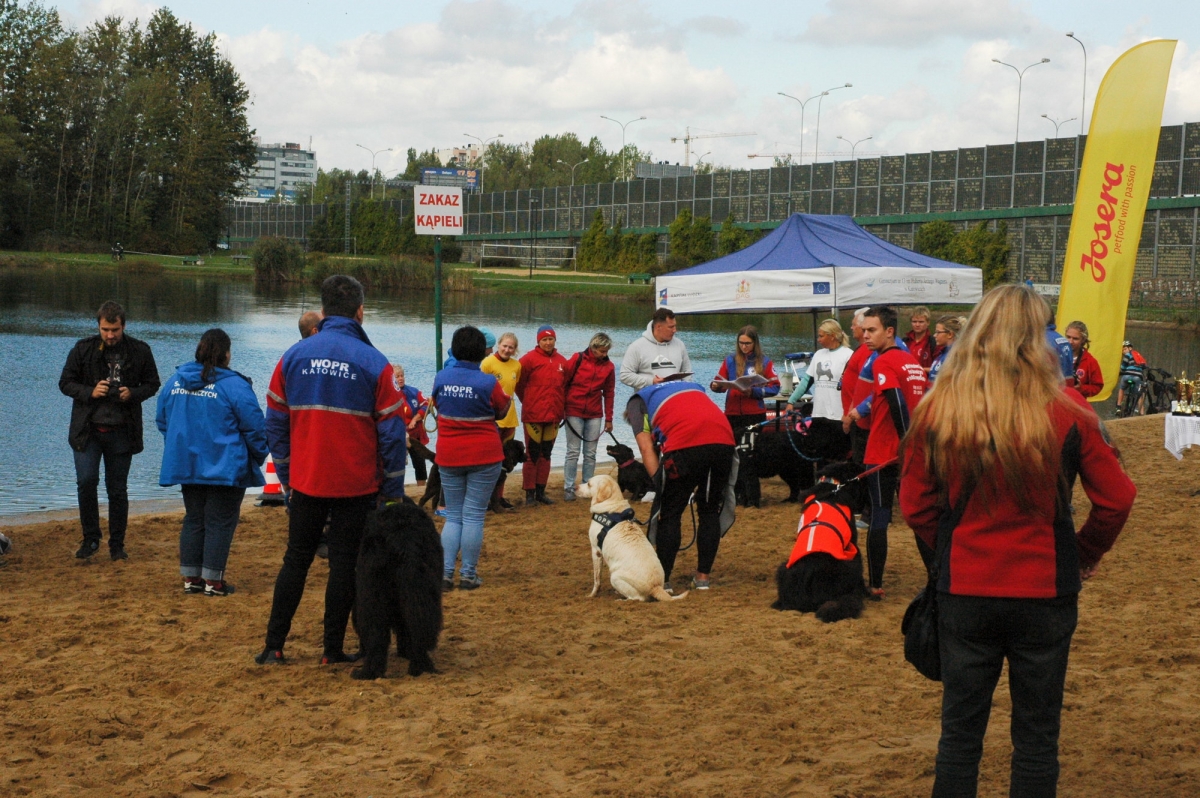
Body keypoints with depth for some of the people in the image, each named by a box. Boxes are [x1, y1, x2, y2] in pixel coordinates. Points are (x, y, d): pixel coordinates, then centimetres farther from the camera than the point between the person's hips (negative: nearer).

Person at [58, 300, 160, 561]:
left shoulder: (140, 351, 0)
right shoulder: (83, 349, -1)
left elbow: (152, 384, 9)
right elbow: (65, 383, 4)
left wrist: (132, 394, -11)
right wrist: (90, 392, -15)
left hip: (122, 431, 0)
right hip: (88, 429, 0)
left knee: (118, 490, 6)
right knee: (86, 481, -13)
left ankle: (117, 545, 18)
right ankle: (90, 538, 5)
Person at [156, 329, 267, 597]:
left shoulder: (176, 381, 5)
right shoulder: (233, 384, -14)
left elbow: (162, 420, 16)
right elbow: (254, 426, -12)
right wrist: (258, 457, 4)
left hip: (186, 465, 6)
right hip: (225, 468, -6)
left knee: (193, 520, 15)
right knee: (220, 523, 2)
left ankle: (190, 578, 18)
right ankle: (213, 581, 3)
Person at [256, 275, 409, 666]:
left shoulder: (293, 357, 0)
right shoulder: (374, 363, -9)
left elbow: (275, 422, 5)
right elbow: (392, 431, -8)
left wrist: (286, 477, 13)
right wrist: (393, 490, 0)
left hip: (306, 483, 3)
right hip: (357, 486, -2)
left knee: (296, 560, 13)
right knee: (344, 564, 7)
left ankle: (274, 646, 13)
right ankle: (333, 649, 10)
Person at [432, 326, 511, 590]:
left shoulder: (441, 378, -3)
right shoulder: (489, 383, -14)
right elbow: (501, 411, 3)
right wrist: (508, 396, 21)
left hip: (448, 456, 3)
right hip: (484, 456, -3)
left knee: (453, 516, 12)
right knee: (474, 516, 3)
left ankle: (445, 573, 3)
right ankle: (468, 575, 5)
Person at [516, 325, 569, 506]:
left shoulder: (561, 362, 8)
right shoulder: (530, 358, -7)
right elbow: (519, 382, -2)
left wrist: (559, 406, 10)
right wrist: (527, 401, 6)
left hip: (553, 416, 5)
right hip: (533, 415, -5)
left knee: (546, 454, 11)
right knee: (532, 454, -2)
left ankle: (541, 491, 19)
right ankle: (529, 493, 3)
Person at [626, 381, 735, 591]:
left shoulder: (637, 401, 24)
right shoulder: (692, 387, 39)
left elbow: (646, 448, 10)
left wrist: (660, 484, 7)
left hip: (684, 445, -4)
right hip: (724, 440, 4)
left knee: (669, 515, 11)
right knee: (710, 511, 20)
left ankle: (662, 580, 12)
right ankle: (703, 576, 23)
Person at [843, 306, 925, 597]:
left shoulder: (883, 362, -12)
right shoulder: (912, 361, 13)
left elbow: (898, 403, -24)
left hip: (884, 453, -7)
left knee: (879, 516, -2)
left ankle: (875, 585, 0)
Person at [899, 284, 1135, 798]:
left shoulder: (938, 410, -7)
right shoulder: (1065, 411, -10)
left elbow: (916, 507, -1)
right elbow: (1117, 498, -4)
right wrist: (1084, 555, 11)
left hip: (964, 590, 1)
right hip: (1045, 592, -1)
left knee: (960, 731, 12)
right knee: (1036, 735, 11)